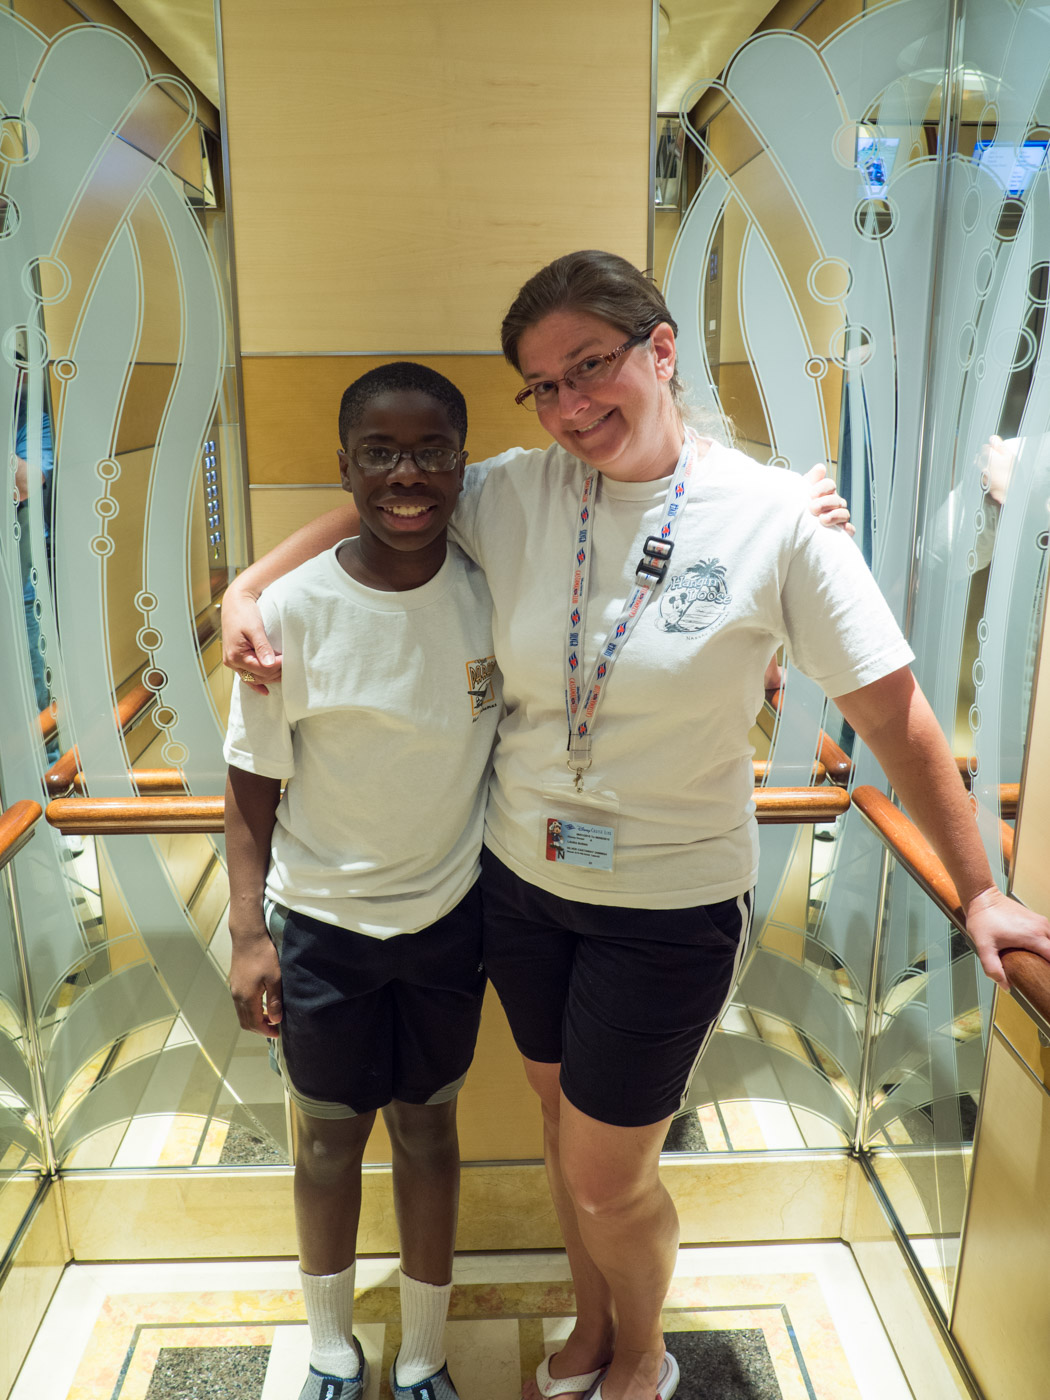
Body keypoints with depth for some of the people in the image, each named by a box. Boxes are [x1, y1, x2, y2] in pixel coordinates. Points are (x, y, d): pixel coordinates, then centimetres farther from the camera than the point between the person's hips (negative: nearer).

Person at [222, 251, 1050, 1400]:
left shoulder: (776, 517, -16)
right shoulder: (512, 496, -7)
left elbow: (892, 713, -11)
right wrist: (248, 588, -4)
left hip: (672, 906, -4)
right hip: (522, 881, 4)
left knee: (607, 1176, 10)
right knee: (566, 1131, 23)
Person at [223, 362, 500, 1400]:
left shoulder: (491, 593, -10)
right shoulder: (294, 610, -17)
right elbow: (252, 786, -8)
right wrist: (248, 933, -9)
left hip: (449, 915, 2)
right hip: (321, 923, -1)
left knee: (427, 1127, 18)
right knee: (330, 1136, 17)